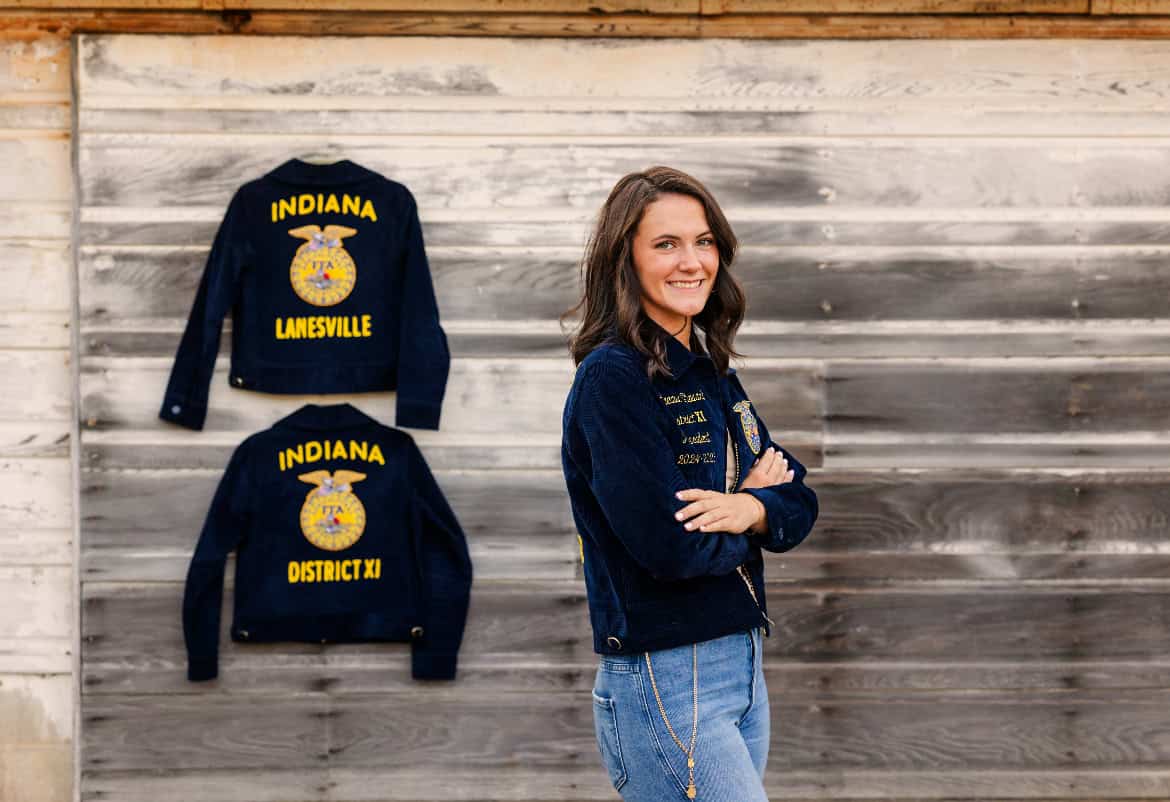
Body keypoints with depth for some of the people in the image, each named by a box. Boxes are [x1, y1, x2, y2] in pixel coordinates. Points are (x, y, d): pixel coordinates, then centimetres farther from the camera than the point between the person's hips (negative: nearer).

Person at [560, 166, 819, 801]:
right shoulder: (611, 378, -13)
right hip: (666, 683, -8)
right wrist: (753, 498, -2)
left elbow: (799, 503, 9)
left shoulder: (713, 376, 13)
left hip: (740, 667, 8)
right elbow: (672, 546, -21)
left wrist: (749, 508, -14)